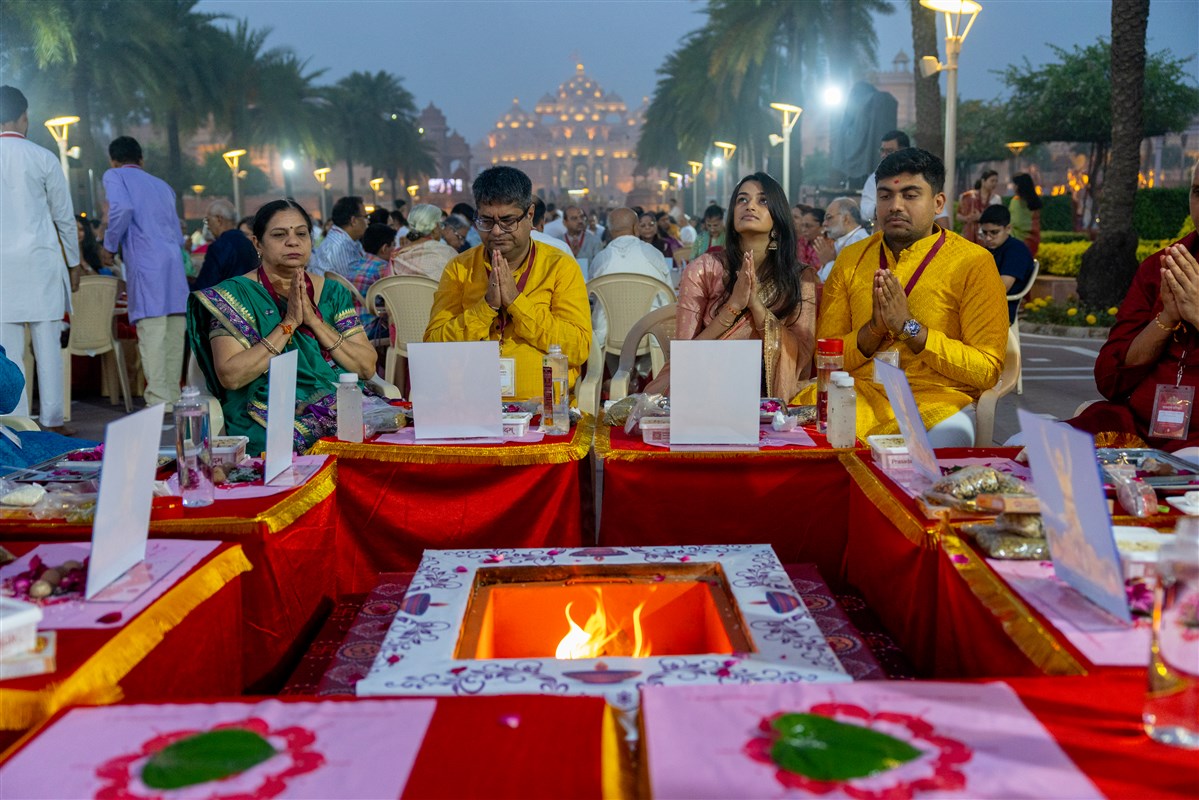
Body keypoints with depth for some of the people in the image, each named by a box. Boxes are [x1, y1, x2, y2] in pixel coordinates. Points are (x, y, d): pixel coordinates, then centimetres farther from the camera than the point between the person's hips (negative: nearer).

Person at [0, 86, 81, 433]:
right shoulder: (43, 159, -2)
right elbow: (64, 217, 3)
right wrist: (73, 263, 13)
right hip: (40, 260, -1)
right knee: (48, 344, 2)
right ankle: (52, 419, 3)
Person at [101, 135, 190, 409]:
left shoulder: (115, 176, 10)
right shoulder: (162, 185, 28)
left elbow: (122, 208, -11)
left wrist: (109, 246, 1)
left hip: (146, 263, -6)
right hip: (175, 261, 6)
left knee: (151, 332, -11)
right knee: (173, 333, 6)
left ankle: (159, 402, -17)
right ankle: (173, 397, 7)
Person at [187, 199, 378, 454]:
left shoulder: (332, 292, 13)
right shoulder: (234, 294, 2)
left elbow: (367, 367, 3)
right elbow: (230, 376, -11)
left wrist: (313, 319, -7)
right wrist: (288, 323, -12)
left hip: (344, 411, 4)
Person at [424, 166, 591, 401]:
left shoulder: (561, 266, 6)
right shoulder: (459, 268, 12)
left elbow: (579, 349, -5)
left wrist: (516, 301, -9)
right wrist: (487, 305, -8)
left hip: (544, 405, -1)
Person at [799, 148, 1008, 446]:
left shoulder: (973, 263, -1)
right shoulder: (850, 260, 11)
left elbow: (987, 370, -6)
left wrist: (909, 327, -14)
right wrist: (873, 329, -11)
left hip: (936, 399, -2)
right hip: (859, 391, 3)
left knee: (947, 433, -35)